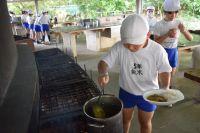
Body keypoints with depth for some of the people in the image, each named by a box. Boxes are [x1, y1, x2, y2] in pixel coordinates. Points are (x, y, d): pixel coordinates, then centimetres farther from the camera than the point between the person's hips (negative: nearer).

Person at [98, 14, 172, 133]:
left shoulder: (157, 50, -22)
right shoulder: (119, 47, -22)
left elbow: (164, 71, -9)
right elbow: (104, 62, -18)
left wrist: (165, 89, -25)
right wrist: (103, 73, -40)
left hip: (148, 94, -1)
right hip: (126, 92, 1)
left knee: (145, 123, 21)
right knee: (125, 119, 24)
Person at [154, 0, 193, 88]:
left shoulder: (178, 23, -5)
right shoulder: (159, 25, -15)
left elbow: (190, 38, -4)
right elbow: (156, 42, -14)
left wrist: (184, 31, -25)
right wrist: (167, 34, -27)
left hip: (174, 50, 4)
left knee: (172, 71, 17)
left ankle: (170, 85, 41)